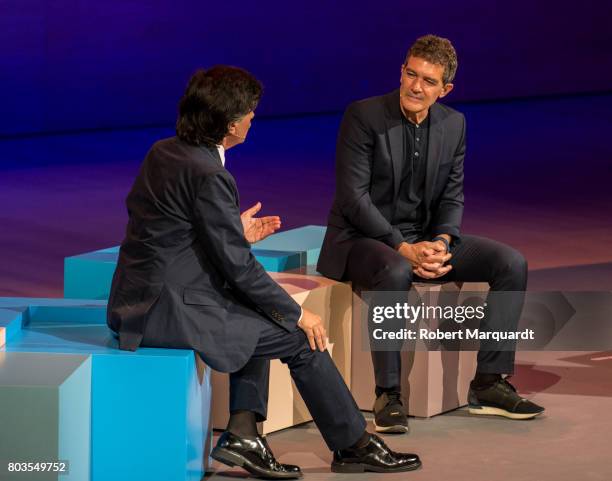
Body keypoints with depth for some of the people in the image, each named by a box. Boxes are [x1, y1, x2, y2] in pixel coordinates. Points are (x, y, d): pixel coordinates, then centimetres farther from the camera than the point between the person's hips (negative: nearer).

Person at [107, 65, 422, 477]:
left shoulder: (163, 152, 7)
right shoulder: (208, 176, -20)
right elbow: (238, 266, -16)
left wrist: (235, 231, 17)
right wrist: (297, 314, -4)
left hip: (138, 301, 10)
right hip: (168, 312, -9)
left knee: (264, 316, 27)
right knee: (301, 337, 1)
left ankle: (243, 433, 16)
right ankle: (355, 446, 15)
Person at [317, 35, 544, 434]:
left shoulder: (454, 124, 5)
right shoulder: (364, 115, -12)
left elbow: (452, 198, 7)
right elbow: (353, 196, -17)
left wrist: (441, 243, -15)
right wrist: (402, 247, -24)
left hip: (425, 237, 6)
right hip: (364, 237, -6)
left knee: (512, 263, -10)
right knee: (395, 273, -40)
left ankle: (489, 383, -6)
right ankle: (388, 394, -29)